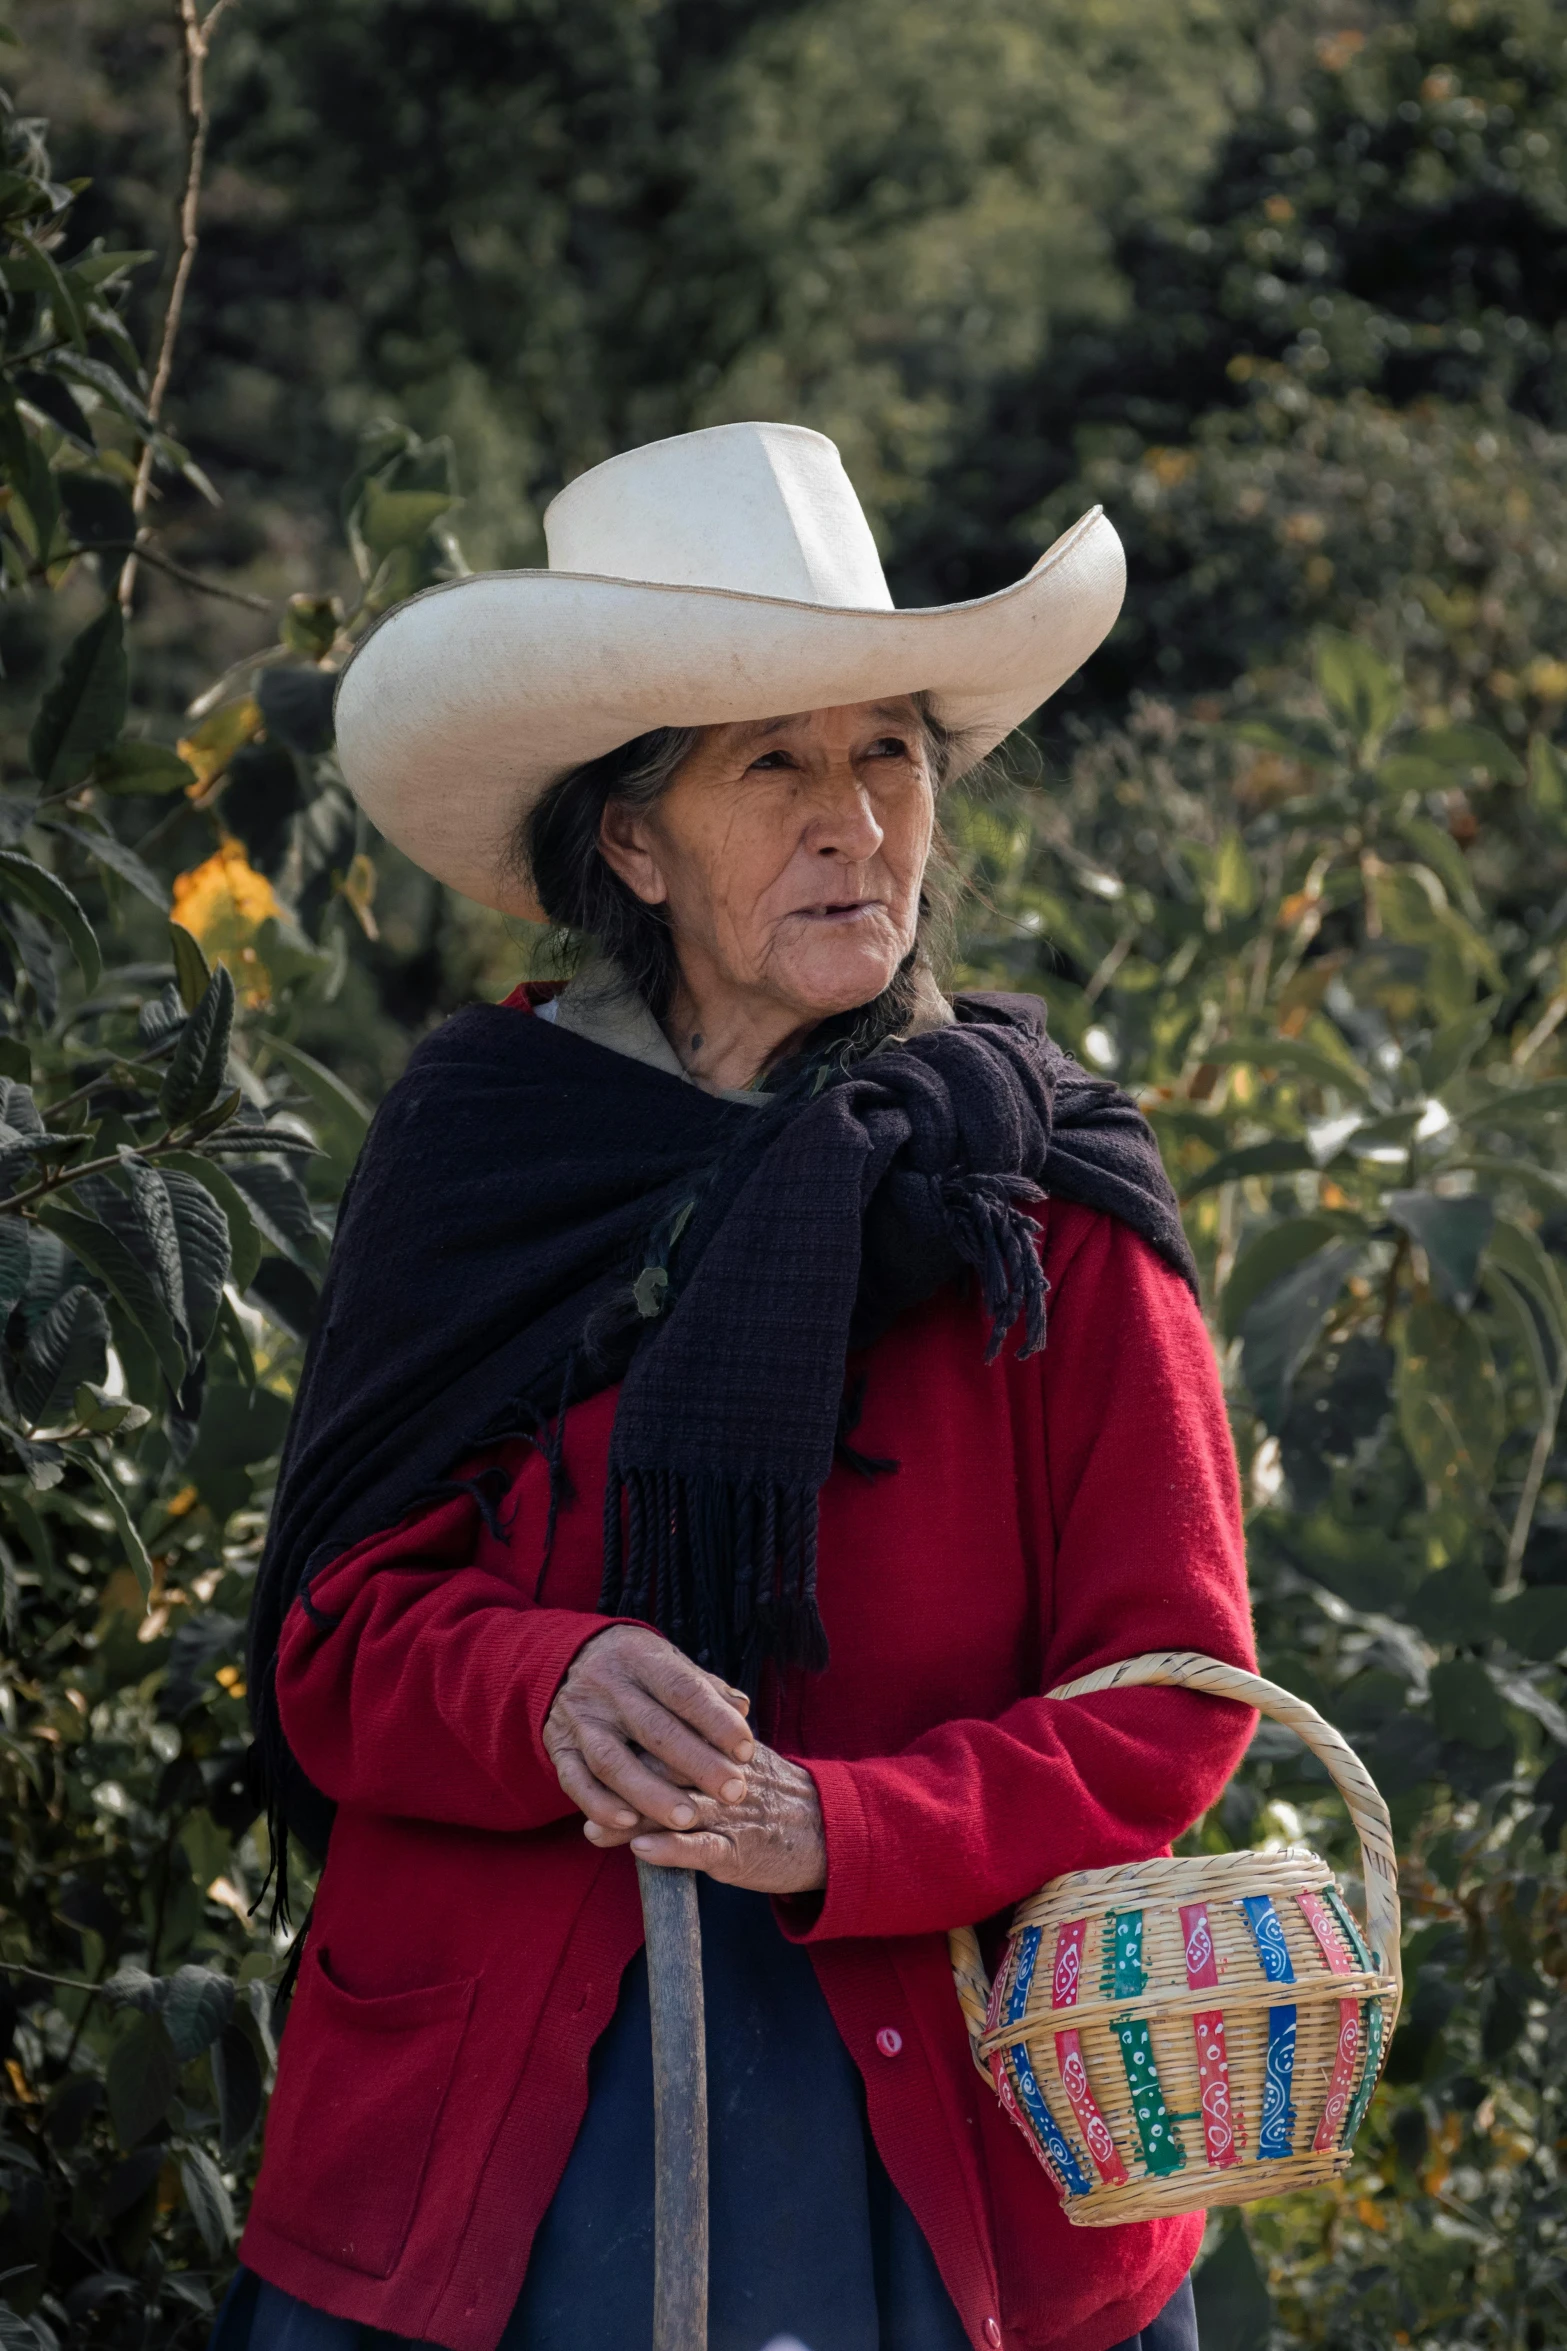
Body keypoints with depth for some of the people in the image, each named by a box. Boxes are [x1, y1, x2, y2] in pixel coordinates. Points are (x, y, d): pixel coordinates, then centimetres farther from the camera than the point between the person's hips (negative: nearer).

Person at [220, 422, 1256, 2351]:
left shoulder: (1042, 1204, -2)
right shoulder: (483, 1159, 2)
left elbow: (1165, 1701, -4)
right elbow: (335, 1643, 0)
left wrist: (840, 1830, -21)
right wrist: (547, 1693, -22)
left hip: (930, 2130, -1)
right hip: (480, 2121, 1)